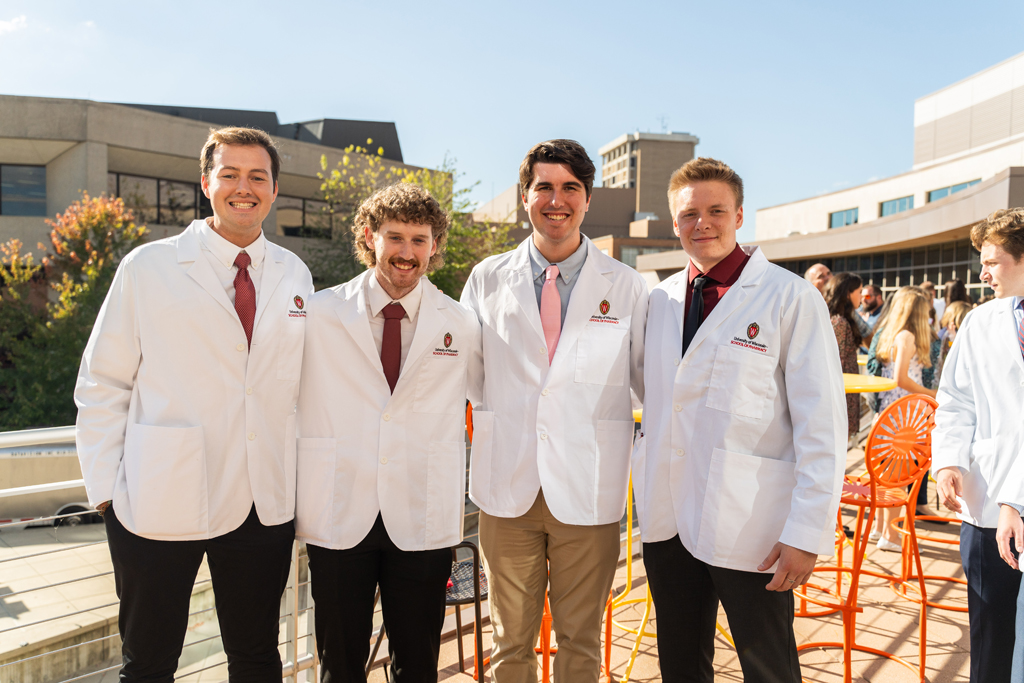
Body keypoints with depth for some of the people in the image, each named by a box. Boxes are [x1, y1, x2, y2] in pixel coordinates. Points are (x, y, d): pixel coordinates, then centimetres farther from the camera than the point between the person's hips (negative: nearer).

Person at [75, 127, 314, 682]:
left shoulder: (295, 276, 6)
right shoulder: (148, 268, -2)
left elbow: (297, 382, 10)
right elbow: (101, 385, 0)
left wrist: (300, 482, 6)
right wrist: (105, 487, -5)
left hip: (266, 505, 3)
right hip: (159, 505, -2)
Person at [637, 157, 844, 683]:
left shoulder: (791, 298, -8)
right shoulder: (661, 300, 8)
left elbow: (822, 426, -10)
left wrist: (807, 532, -14)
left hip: (749, 524, -4)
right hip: (668, 518, 5)